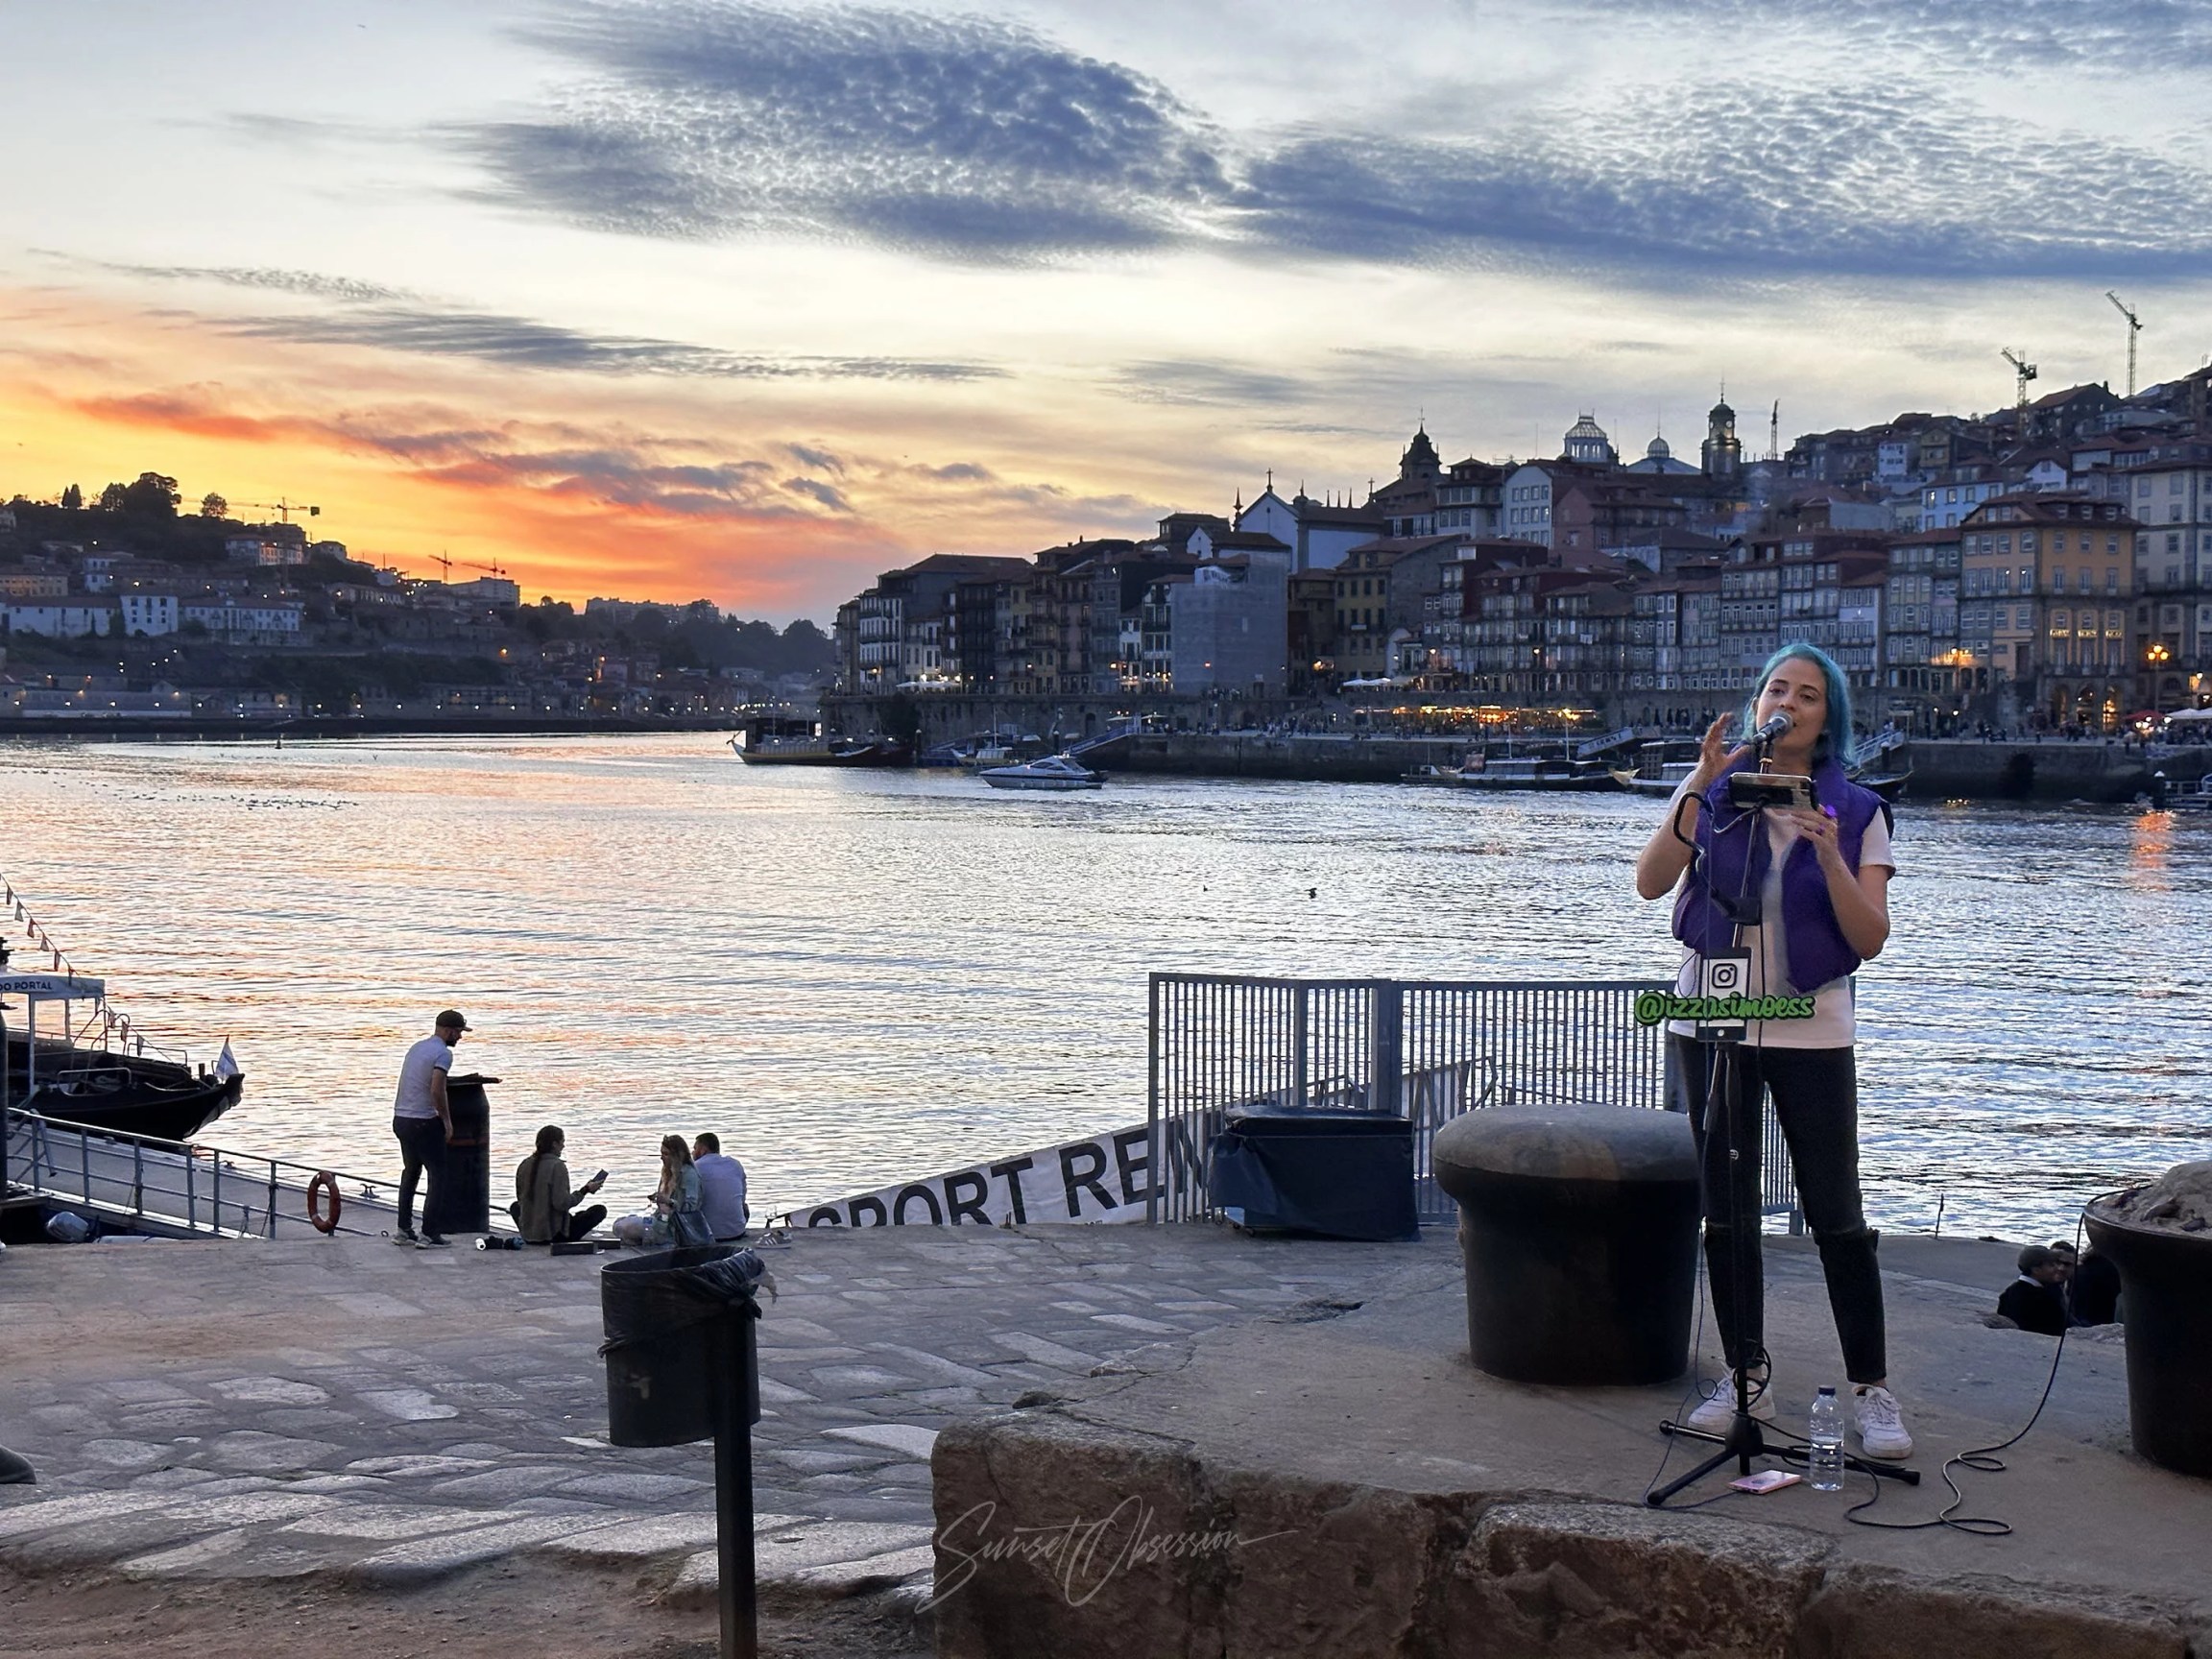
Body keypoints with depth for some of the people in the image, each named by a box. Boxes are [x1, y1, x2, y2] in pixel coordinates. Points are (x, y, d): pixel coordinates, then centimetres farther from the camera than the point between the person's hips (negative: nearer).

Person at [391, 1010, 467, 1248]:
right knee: (437, 1176, 0)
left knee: (410, 1172, 20)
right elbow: (436, 1090, -22)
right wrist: (447, 1120, -10)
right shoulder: (443, 1053, -12)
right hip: (423, 1122, -9)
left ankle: (404, 1230, 22)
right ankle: (428, 1235, -2)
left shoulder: (417, 1048, 15)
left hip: (400, 1119, 9)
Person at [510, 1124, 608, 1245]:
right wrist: (585, 1190, -9)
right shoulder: (557, 1166, -15)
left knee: (515, 1206, 37)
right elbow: (562, 1203, -21)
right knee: (600, 1210, 3)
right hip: (554, 1234, -6)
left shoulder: (524, 1165, 3)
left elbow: (521, 1199, 12)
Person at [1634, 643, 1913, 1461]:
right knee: (1726, 1213, 7)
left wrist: (1829, 854, -18)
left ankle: (1873, 1390, 6)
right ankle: (1744, 1379, 19)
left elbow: (1870, 939, -5)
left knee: (1837, 1215, -3)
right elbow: (1650, 881, -12)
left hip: (1810, 1032, -1)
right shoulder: (1712, 795, 3)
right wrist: (1702, 785, -19)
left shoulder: (1856, 813, 2)